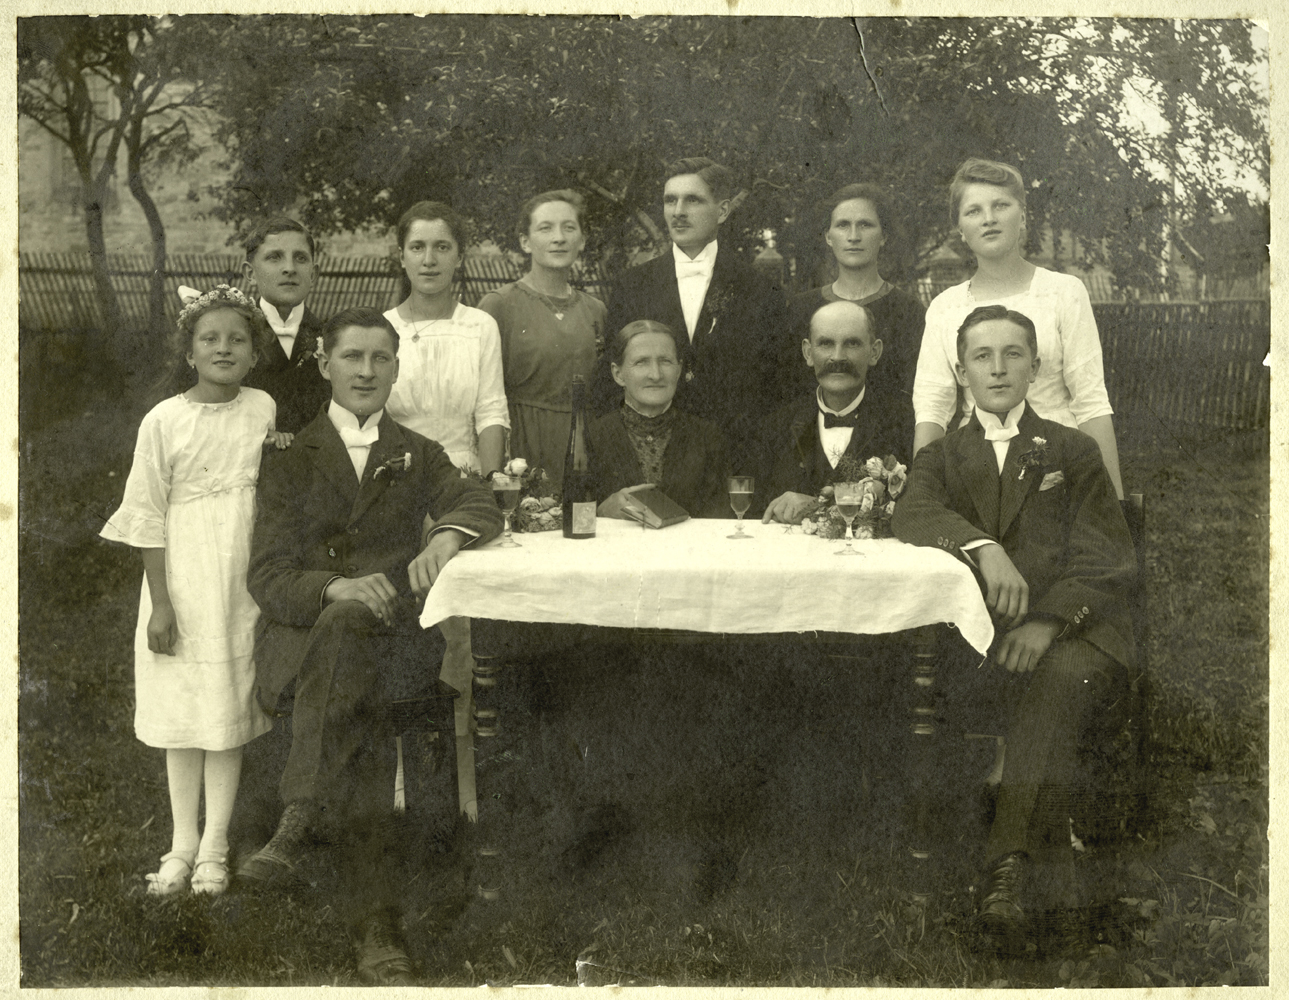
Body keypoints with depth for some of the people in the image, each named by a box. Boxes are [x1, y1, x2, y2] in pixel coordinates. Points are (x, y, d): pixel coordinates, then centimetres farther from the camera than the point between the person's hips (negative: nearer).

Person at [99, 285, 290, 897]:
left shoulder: (264, 410, 2)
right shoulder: (164, 421, -6)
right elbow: (150, 515, -5)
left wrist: (283, 458, -4)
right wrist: (160, 604, -8)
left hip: (242, 581, 2)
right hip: (182, 580, -1)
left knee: (228, 709, 5)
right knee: (182, 710, 6)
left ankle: (214, 846, 14)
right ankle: (183, 842, 18)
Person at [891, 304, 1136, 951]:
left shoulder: (1073, 452, 17)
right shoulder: (941, 457, 21)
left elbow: (1106, 558, 4)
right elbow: (912, 516, -4)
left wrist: (1050, 623, -15)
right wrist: (983, 546, -25)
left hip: (1073, 631, -1)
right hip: (979, 629, 2)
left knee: (1059, 679, -34)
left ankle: (1008, 863, -43)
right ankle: (1048, 832, -23)